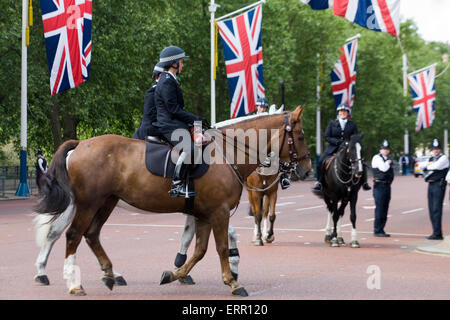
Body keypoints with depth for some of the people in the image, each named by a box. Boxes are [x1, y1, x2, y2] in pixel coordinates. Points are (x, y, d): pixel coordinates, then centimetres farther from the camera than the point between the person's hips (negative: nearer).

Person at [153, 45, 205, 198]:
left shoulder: (171, 81, 20)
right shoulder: (167, 82, -13)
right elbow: (173, 109, -18)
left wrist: (195, 119, 14)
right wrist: (195, 119, -14)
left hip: (176, 124, 11)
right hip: (169, 125, -11)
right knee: (188, 149, -29)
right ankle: (176, 186, -24)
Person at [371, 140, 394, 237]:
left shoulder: (388, 159, 20)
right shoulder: (377, 158, -7)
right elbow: (383, 168, -19)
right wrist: (388, 163, -3)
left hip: (387, 185, 8)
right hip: (379, 186, -8)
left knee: (385, 209, 9)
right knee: (379, 208, -8)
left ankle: (381, 230, 15)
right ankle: (377, 231, -4)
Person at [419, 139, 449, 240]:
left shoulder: (444, 158, -4)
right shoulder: (432, 159, 21)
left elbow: (436, 166, -21)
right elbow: (421, 165, 12)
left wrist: (427, 166, -2)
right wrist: (428, 163, -7)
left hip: (439, 185, -8)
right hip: (431, 185, 8)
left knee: (436, 210, -11)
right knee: (431, 210, 9)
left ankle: (437, 234, -11)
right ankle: (436, 233, 14)